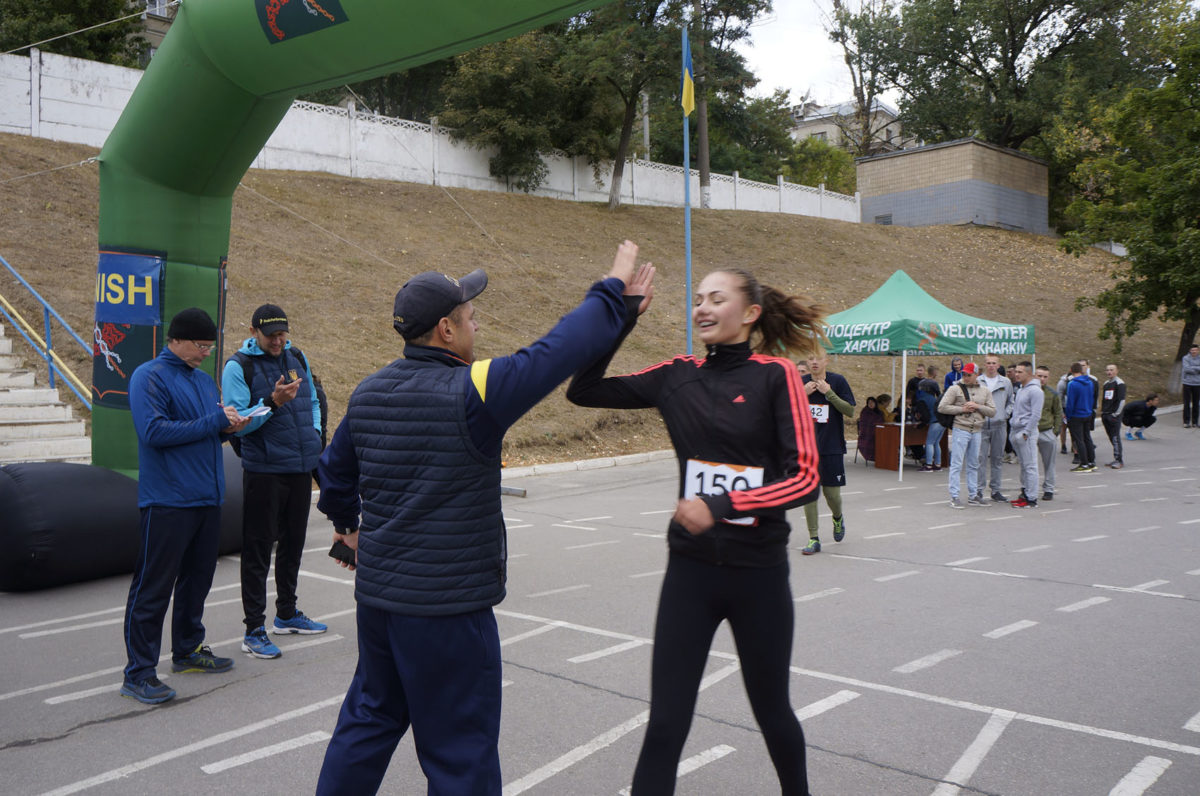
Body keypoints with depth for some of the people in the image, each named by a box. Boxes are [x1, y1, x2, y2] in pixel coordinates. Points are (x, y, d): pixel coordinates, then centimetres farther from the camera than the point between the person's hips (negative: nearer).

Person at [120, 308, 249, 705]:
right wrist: (214, 421, -19)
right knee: (154, 586, -3)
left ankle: (188, 649, 32)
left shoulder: (204, 379, 15)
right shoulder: (149, 376, -9)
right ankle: (139, 672, 5)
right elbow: (154, 431, -21)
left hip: (207, 498, 8)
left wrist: (228, 425, -1)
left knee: (197, 579, 17)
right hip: (167, 501, -8)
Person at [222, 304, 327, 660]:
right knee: (258, 549, 0)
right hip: (264, 471, -6)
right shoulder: (237, 366, -8)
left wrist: (315, 435, 10)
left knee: (293, 543, 16)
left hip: (301, 468, 6)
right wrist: (272, 402, -25)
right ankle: (254, 630, 8)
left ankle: (287, 614, 31)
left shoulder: (297, 357, 9)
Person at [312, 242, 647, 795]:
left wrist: (346, 523, 38)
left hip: (377, 594, 8)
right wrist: (614, 291, -2)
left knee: (369, 719, 25)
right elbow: (561, 350, -16)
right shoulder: (470, 393, -20)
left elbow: (334, 470, 18)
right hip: (447, 605, -7)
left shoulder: (368, 393, 4)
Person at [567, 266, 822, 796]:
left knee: (771, 711, 19)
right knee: (664, 726, 1)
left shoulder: (775, 375, -9)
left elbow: (804, 477, -16)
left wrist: (722, 506, -27)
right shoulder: (678, 376, 1)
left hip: (758, 573, -2)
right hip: (690, 571, 2)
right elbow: (583, 390, -4)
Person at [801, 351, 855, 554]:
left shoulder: (838, 381, -2)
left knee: (831, 492, 3)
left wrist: (829, 392, -16)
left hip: (832, 447, -1)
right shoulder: (801, 383, 3)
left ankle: (838, 518, 37)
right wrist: (803, 394, -13)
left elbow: (850, 411, -7)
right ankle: (814, 538, 7)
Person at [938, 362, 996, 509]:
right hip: (961, 429, -5)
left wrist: (977, 406, -10)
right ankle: (954, 497, -3)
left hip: (977, 431, 5)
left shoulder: (985, 391, 10)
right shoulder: (955, 389, -3)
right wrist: (962, 409, -12)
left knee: (974, 465, 13)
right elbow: (942, 407, -8)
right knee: (957, 464, -5)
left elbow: (992, 411, 6)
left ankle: (973, 495, 22)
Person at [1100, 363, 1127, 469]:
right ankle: (1119, 458, 17)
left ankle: (1119, 460, -7)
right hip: (1105, 415, 7)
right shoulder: (1106, 383, 17)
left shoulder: (1119, 383, -6)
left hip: (1114, 415, -7)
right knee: (1111, 437, 9)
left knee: (1115, 437, -10)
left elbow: (1122, 399, -12)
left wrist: (1116, 413, -15)